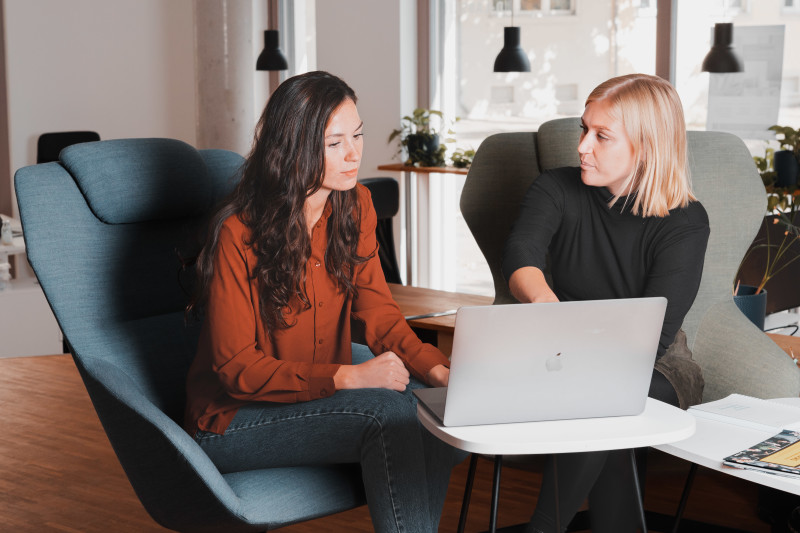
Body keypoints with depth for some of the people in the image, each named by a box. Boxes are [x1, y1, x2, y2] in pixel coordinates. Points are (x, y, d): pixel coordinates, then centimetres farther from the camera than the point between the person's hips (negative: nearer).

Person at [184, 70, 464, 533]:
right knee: (388, 410, -30)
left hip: (324, 384, 7)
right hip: (234, 419, -6)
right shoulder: (239, 234, -21)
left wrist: (438, 369, -21)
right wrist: (348, 377, -31)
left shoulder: (355, 206, 0)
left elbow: (379, 312, -1)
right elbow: (237, 368, -20)